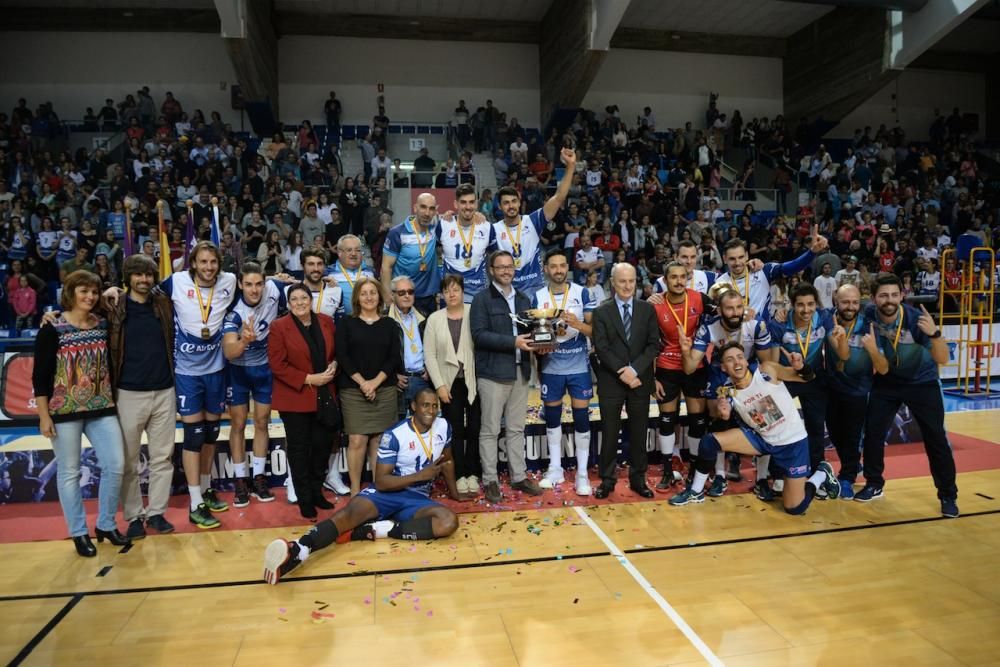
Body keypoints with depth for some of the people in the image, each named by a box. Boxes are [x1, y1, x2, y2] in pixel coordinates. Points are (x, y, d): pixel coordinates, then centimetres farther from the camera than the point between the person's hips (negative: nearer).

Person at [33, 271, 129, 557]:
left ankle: (106, 525, 21)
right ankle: (79, 532, 21)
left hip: (102, 408, 4)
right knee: (69, 472, 7)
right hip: (65, 410, -4)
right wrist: (44, 416, -9)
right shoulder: (52, 329, -7)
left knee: (116, 465, 2)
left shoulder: (103, 324, 5)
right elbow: (40, 376, -7)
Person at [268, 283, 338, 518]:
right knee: (299, 448, 5)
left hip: (325, 396, 4)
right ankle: (304, 499, 17)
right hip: (295, 398, -4)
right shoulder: (279, 327, -7)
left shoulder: (326, 321, 6)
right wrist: (308, 379, -17)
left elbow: (336, 352, 15)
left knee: (323, 444, 9)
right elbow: (277, 365, -11)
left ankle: (317, 492, 26)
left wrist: (333, 367, -7)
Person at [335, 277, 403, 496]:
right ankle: (355, 490, 4)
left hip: (384, 390, 2)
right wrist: (362, 382, -12)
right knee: (357, 440, -6)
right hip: (353, 390, -1)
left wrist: (376, 381, -10)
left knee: (378, 440, 3)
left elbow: (395, 357, 2)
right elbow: (342, 356, -3)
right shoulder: (346, 323, 5)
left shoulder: (389, 324, 9)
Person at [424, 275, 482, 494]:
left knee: (474, 429, 4)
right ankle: (459, 475, 16)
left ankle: (473, 473, 18)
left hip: (474, 381, -1)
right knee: (455, 431, 6)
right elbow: (429, 355, 2)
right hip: (450, 383, 1)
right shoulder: (434, 319, 4)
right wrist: (439, 385, -5)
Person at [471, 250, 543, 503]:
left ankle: (519, 477, 21)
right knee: (490, 429, 1)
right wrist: (513, 342, -21)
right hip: (493, 372, -6)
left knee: (517, 429, 12)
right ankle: (490, 480, 10)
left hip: (520, 371, 6)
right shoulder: (482, 299, -4)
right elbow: (479, 334, -14)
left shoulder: (523, 299, 16)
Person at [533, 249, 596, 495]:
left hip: (579, 367, -1)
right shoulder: (537, 297, 3)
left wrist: (577, 323, -23)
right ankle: (555, 469, 23)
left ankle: (582, 473, 11)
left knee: (581, 417, 0)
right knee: (552, 417, 10)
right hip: (550, 368, 2)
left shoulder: (582, 293, -1)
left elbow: (594, 329, -4)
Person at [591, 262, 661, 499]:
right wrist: (621, 371, -16)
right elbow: (601, 348, -7)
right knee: (609, 432, 5)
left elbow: (654, 345, -1)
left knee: (639, 432, 9)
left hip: (640, 380, 2)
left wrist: (634, 369, -14)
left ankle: (638, 478, 22)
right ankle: (607, 479, 17)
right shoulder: (601, 312, 0)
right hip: (611, 381, -2)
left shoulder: (648, 309, 6)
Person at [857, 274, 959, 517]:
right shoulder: (869, 315, -19)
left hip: (922, 383, -2)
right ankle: (874, 485, 16)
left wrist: (934, 333, -44)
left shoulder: (916, 318, -27)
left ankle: (948, 495, 15)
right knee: (873, 432, -2)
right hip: (886, 382, 2)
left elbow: (942, 359, -28)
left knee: (935, 438, -2)